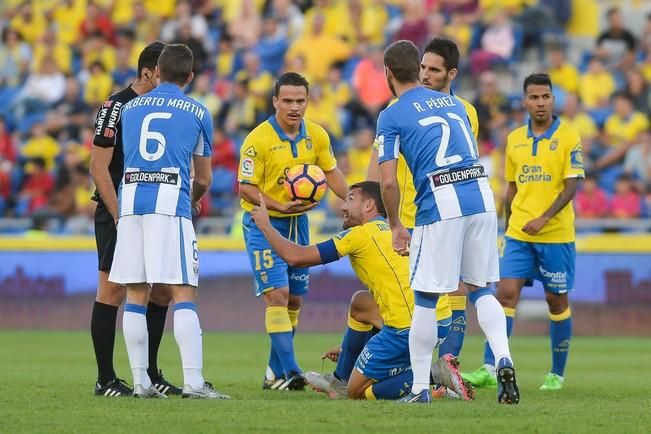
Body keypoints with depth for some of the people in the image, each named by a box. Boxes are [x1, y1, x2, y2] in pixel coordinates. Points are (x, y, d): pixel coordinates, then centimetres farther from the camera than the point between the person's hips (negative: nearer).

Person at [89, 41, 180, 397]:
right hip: (119, 214, -8)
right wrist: (119, 216, -17)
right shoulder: (116, 106, -10)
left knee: (161, 292, 7)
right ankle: (105, 380, -3)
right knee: (112, 291, -6)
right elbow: (99, 166, -13)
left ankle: (150, 375, 16)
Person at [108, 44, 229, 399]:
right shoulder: (198, 113, 9)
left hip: (130, 199, 3)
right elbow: (203, 180, 16)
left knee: (136, 295, 6)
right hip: (171, 202, -3)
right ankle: (193, 382, -12)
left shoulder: (130, 108, 17)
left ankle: (141, 382, 7)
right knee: (184, 294, -5)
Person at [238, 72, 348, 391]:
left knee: (294, 299, 10)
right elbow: (246, 188, -17)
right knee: (277, 294, -16)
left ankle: (275, 372, 21)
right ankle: (290, 371, -21)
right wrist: (280, 207, -29)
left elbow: (331, 173, 13)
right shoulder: (258, 140, -17)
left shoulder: (317, 136, 0)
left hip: (298, 222, 6)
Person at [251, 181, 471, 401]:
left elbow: (296, 257, -1)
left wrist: (265, 226, 16)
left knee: (357, 392, 2)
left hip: (405, 329, -9)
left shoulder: (361, 234, -1)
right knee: (360, 301, 28)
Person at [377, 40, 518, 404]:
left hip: (440, 203, -5)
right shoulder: (454, 103, 21)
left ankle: (420, 388, 8)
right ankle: (504, 359, -8)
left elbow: (388, 182, -3)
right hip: (482, 196, 5)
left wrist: (395, 226, 9)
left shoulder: (391, 116, 4)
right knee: (482, 290, 15)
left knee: (425, 300, 5)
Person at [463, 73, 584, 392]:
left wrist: (544, 218, -20)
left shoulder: (568, 138, -4)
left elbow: (571, 186, -10)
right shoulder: (514, 139, 10)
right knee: (505, 294, -9)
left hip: (556, 234, -3)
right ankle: (489, 368, -14)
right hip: (518, 234, 3)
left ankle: (557, 374, 17)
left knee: (557, 301, 5)